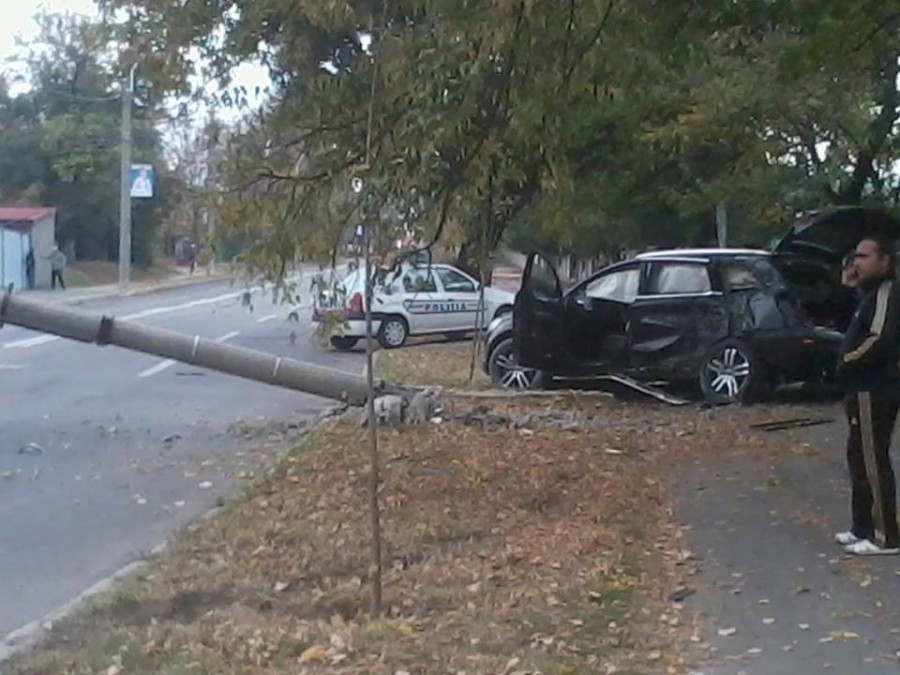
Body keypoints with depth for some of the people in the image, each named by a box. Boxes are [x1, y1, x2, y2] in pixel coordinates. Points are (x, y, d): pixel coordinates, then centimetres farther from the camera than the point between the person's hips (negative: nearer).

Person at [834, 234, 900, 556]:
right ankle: (864, 527, 23)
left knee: (873, 463, -7)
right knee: (860, 460, 15)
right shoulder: (873, 292, 16)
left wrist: (847, 361, -13)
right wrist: (854, 287, 13)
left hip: (874, 393, -11)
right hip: (865, 390, 11)